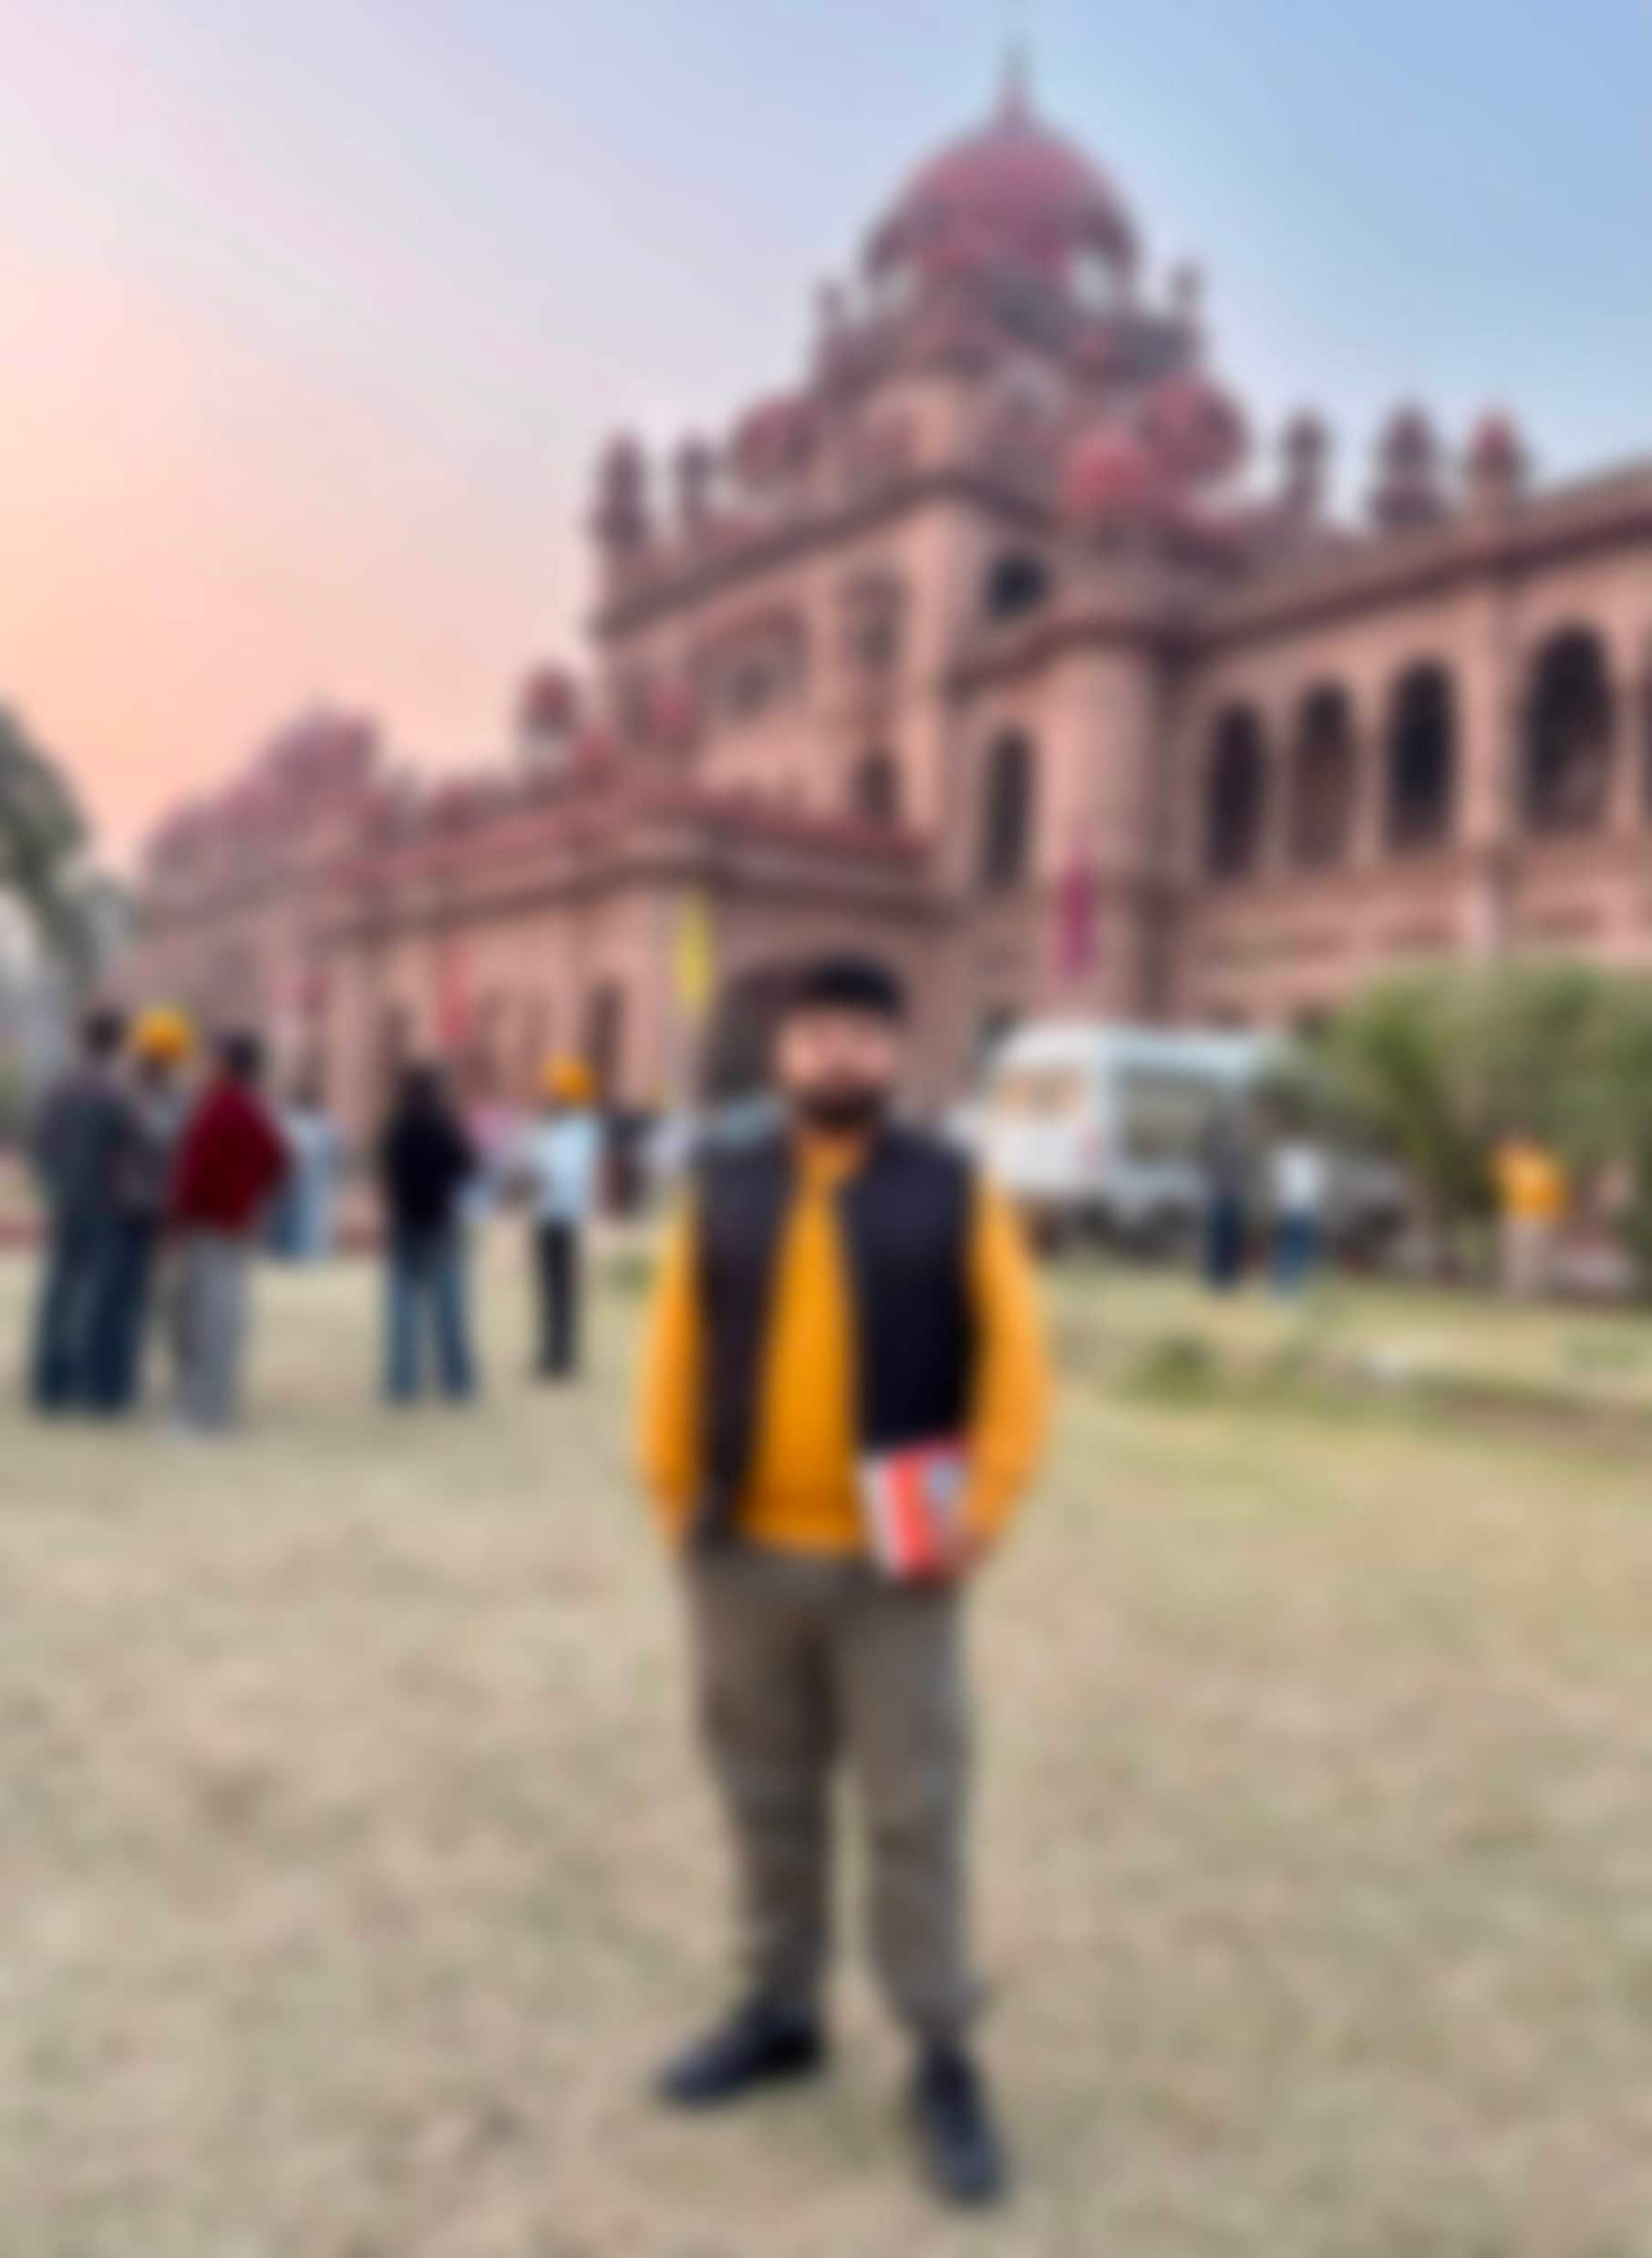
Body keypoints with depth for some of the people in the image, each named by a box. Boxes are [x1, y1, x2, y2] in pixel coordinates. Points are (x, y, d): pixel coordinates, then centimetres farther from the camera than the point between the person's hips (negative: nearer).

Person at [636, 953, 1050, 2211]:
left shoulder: (954, 1194, -3)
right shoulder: (723, 1191, 4)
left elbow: (1014, 1362, -4)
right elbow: (676, 1350, 7)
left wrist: (983, 1511, -10)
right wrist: (673, 1495, 3)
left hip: (893, 1565, -3)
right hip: (745, 1554, 3)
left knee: (915, 1816, 4)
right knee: (769, 1801, 16)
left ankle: (944, 2062, 19)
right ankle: (781, 2014, 34)